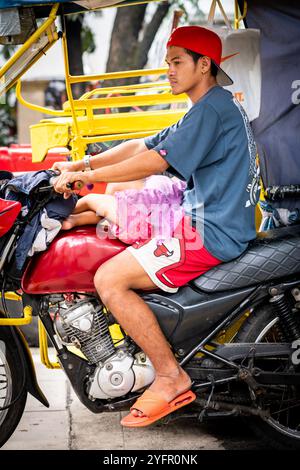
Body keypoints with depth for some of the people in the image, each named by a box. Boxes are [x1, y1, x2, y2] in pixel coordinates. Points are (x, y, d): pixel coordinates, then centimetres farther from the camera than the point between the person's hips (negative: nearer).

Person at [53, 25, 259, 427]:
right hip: (204, 220, 11)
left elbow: (154, 162, -21)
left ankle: (170, 376, -11)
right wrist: (79, 165, 9)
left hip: (211, 233, -11)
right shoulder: (210, 108, 20)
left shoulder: (212, 108, -14)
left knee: (108, 279, -18)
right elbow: (141, 146, 17)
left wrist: (84, 176, -14)